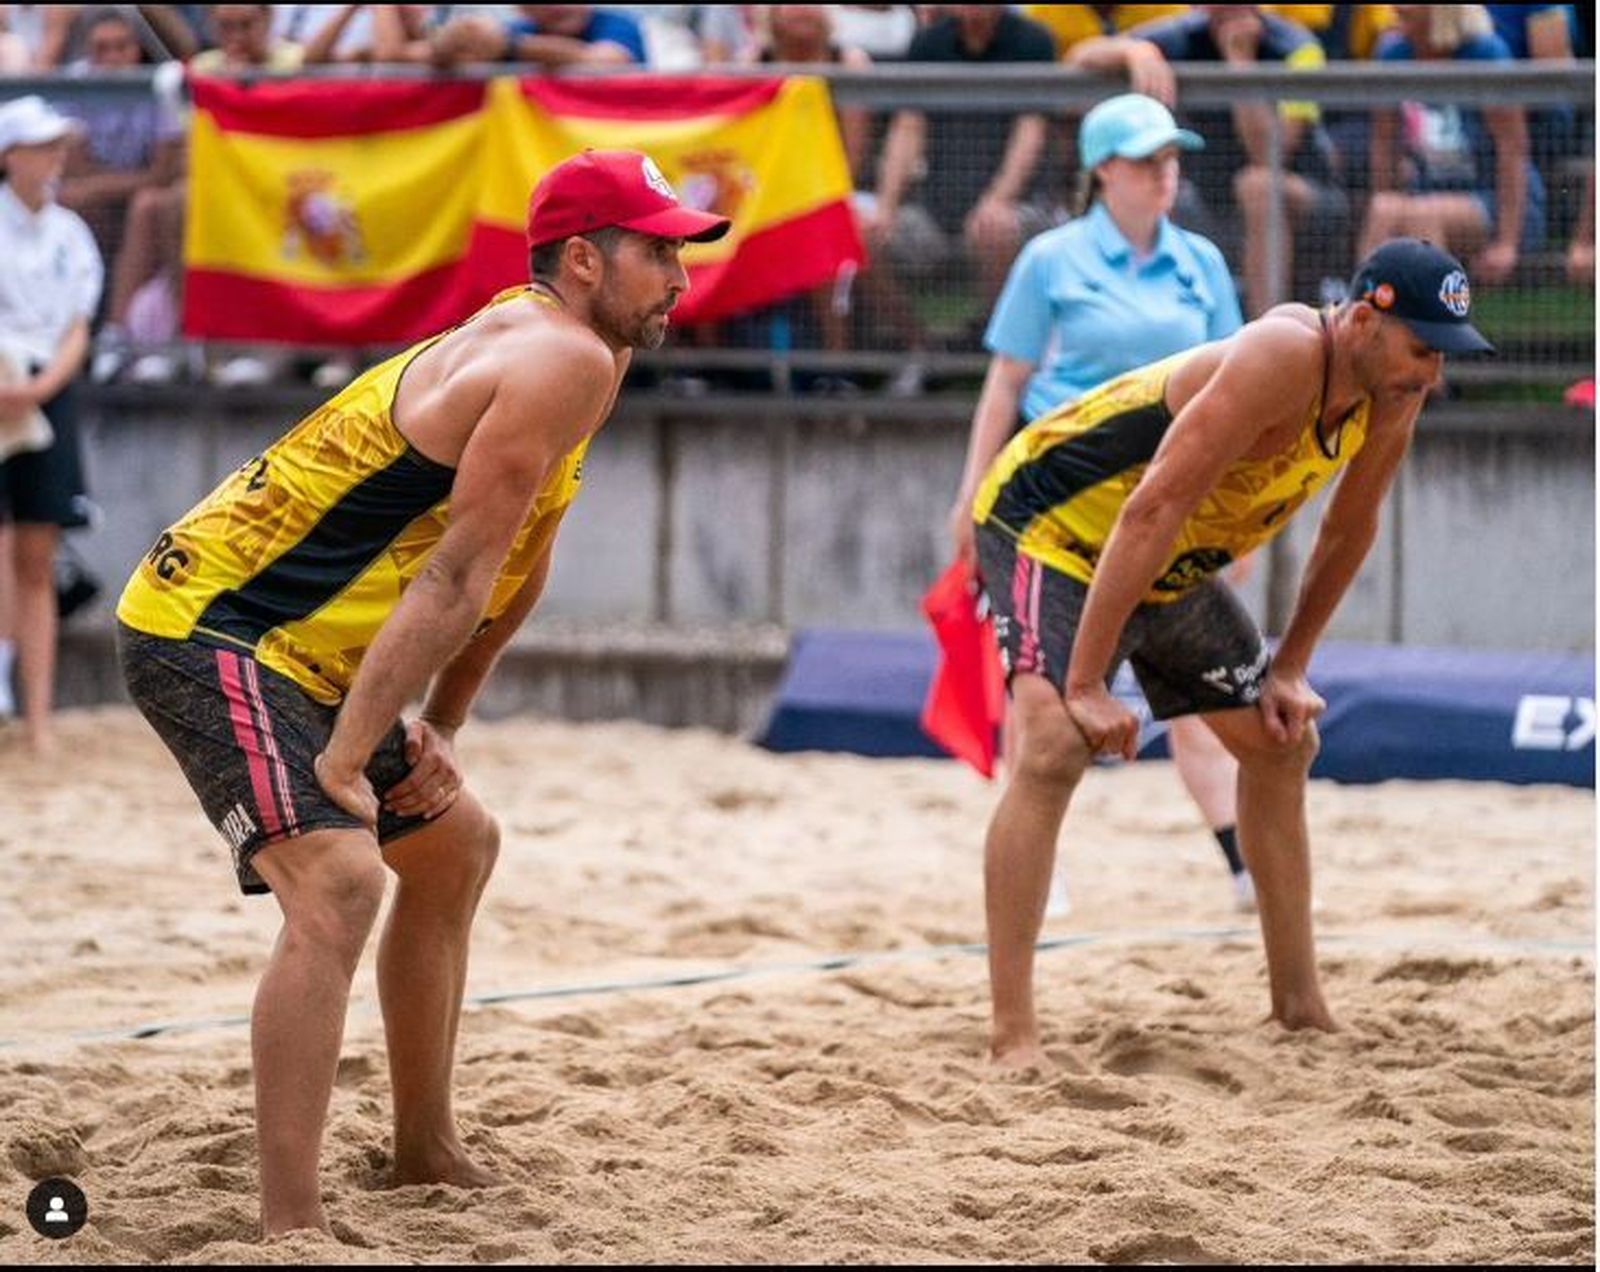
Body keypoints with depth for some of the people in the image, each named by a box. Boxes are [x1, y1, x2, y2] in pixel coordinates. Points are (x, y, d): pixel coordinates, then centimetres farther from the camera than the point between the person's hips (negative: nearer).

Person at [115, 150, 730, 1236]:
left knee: (456, 847, 25)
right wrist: (344, 761, -25)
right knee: (338, 881, -29)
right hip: (206, 631, -11)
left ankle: (427, 1155, 39)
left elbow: (514, 573, 21)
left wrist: (440, 731, 16)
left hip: (294, 654, 11)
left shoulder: (552, 354, 12)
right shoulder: (567, 363, -19)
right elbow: (456, 576, -23)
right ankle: (292, 1227, -34)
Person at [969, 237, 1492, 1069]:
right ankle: (1012, 1038, -30)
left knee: (1282, 743, 14)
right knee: (1053, 746, -29)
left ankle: (1301, 1008, 28)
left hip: (1168, 566, 10)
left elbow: (1349, 530, 10)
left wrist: (1289, 670, 9)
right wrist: (1083, 686, -36)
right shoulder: (1284, 359, -36)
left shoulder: (1392, 397, -9)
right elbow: (1152, 510, -37)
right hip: (1048, 523, -10)